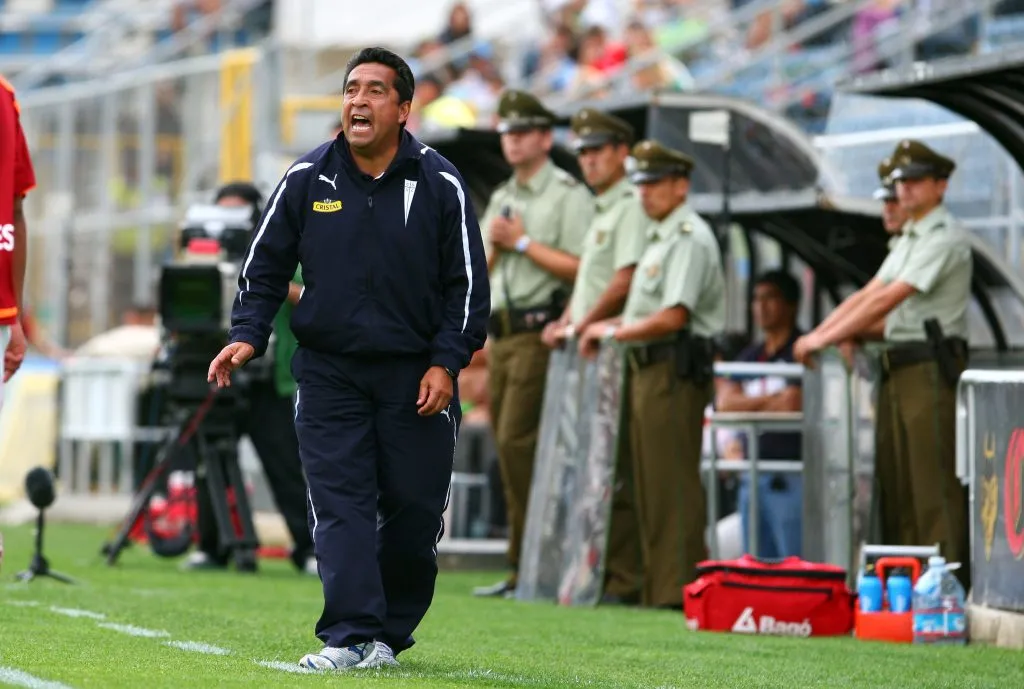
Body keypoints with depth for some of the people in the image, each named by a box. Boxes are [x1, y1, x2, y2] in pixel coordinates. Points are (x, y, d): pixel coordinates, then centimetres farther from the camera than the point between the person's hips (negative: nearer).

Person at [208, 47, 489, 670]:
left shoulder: (439, 183, -2)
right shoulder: (307, 179, 2)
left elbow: (467, 282, 2)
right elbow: (266, 266, 10)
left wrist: (447, 362, -7)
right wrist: (248, 335, -3)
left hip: (416, 375, -1)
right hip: (328, 368, 1)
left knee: (413, 509, 2)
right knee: (340, 504, -9)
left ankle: (390, 633, 17)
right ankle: (352, 636, -13)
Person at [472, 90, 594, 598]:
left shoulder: (568, 195, -5)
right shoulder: (501, 198, 21)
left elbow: (578, 268, -15)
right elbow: (479, 271, 22)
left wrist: (522, 241, -12)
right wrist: (493, 243, 2)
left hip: (539, 331, -8)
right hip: (499, 334, 8)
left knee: (517, 442, -15)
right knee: (506, 446, 6)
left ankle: (527, 565, -13)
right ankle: (522, 569, 9)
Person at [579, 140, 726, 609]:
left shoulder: (690, 238, -12)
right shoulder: (659, 237, 20)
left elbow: (673, 316, -20)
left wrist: (614, 331, -9)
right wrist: (610, 328, 11)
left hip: (675, 371, -10)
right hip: (647, 368, 10)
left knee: (673, 481, -10)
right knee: (650, 482, 12)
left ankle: (679, 588, -10)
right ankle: (656, 587, 16)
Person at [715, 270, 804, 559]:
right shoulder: (749, 357, 19)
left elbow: (793, 405, -13)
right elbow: (725, 403, 8)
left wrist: (747, 404, 3)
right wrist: (769, 399, -3)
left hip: (790, 478, -7)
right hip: (753, 476, 8)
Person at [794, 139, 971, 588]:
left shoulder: (944, 238, -11)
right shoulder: (909, 239, 20)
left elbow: (888, 298, -16)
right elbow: (868, 294, 18)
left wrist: (826, 339, -15)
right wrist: (817, 334, 6)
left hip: (932, 369, -10)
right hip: (898, 367, 10)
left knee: (934, 483, -10)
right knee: (894, 479, 9)